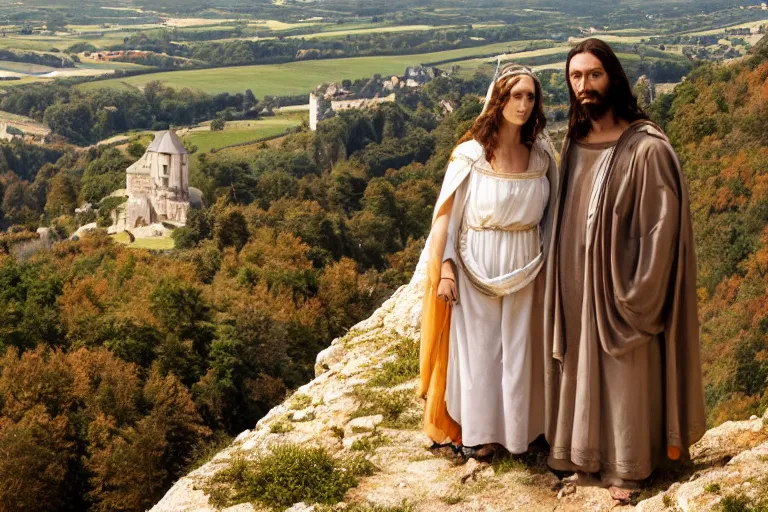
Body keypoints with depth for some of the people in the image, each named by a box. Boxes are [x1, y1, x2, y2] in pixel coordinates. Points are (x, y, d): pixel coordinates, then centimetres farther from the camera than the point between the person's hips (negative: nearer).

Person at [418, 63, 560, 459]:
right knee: (477, 347, 7)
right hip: (477, 267, -3)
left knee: (519, 348, 11)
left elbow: (550, 214, 8)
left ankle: (516, 426, 27)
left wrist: (547, 260, 2)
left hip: (525, 269, 3)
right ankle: (477, 430, 21)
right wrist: (446, 270, -12)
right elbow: (447, 215, -7)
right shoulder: (470, 155, -10)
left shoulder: (542, 156, 0)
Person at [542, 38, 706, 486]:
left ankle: (626, 467, 24)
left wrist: (637, 300, -16)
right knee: (578, 369, 17)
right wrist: (562, 281, 6)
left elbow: (663, 228, -16)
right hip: (577, 286, 6)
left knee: (624, 378, 7)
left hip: (619, 286, -6)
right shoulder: (575, 143, 4)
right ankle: (577, 451, 35)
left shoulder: (647, 148, -16)